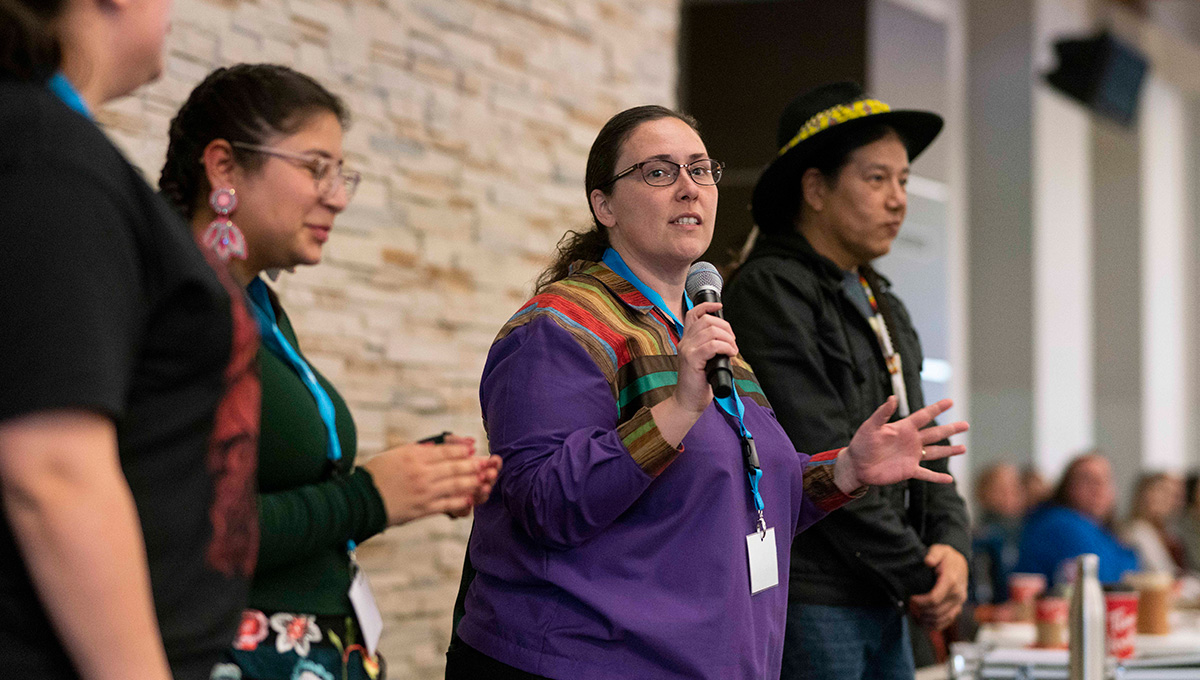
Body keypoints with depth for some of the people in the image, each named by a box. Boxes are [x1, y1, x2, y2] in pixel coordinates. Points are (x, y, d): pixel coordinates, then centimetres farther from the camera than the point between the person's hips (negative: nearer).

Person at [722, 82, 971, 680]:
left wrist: (950, 545, 0)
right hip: (805, 607, -9)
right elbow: (822, 461, -16)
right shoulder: (769, 292, -10)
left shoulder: (883, 307, 19)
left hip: (884, 608, 9)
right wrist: (917, 575, -11)